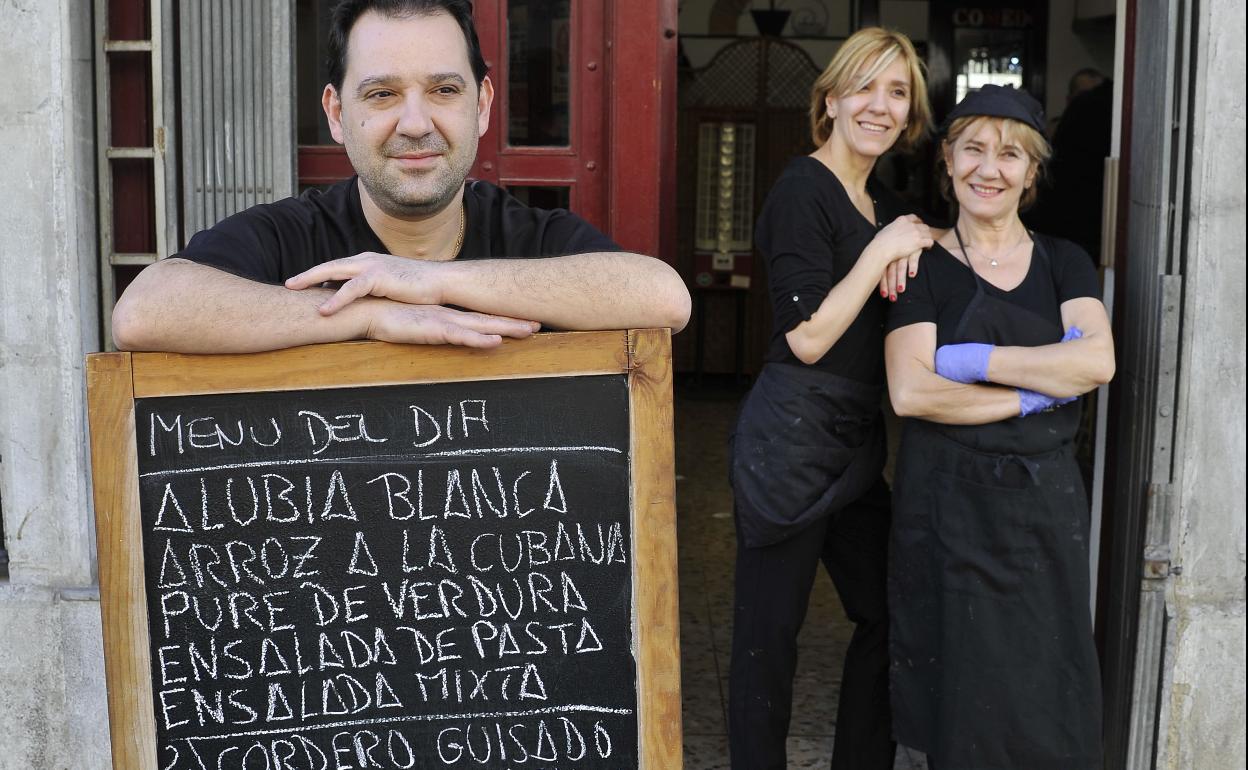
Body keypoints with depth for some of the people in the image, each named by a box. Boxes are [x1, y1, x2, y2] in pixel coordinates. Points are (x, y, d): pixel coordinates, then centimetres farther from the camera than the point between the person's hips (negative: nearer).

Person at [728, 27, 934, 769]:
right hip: (793, 437, -9)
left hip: (856, 440, 9)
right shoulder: (804, 189, -12)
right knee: (771, 628, 2)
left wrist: (919, 243, 1)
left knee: (887, 614, 17)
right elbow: (809, 338, -18)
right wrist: (885, 248, -15)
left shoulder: (884, 203, 13)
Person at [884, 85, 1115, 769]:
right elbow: (910, 393, -15)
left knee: (1048, 687, 7)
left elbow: (1098, 361, -10)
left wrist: (974, 359, -14)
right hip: (950, 503, -3)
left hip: (1045, 501, 3)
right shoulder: (923, 266, -1)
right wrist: (1036, 391, -13)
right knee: (961, 694, 4)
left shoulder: (1064, 263, 9)